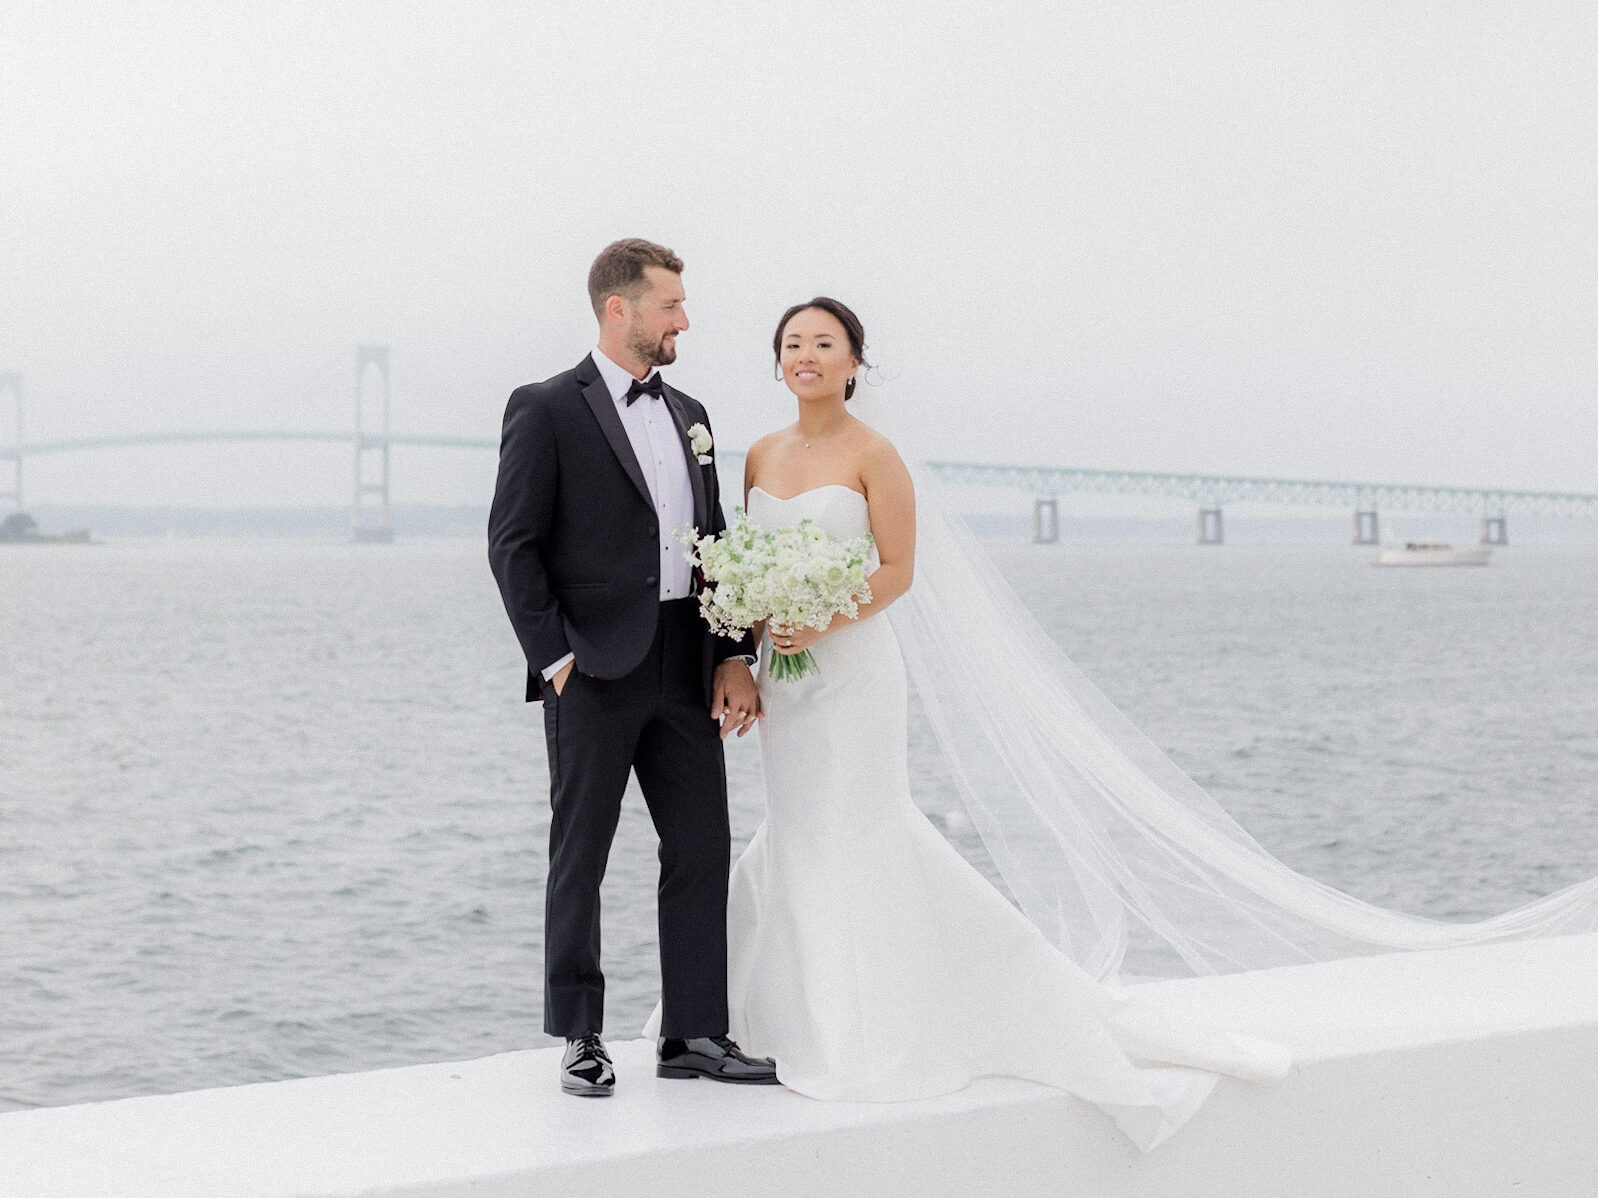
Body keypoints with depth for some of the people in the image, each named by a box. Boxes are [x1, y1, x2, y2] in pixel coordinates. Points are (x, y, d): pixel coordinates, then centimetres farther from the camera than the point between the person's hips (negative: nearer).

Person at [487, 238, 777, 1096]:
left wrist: (735, 656, 7)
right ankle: (580, 1040, 10)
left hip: (686, 672, 6)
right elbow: (513, 545, -8)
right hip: (595, 672, -6)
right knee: (579, 859, 3)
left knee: (703, 853, 6)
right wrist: (555, 657, -13)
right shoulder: (547, 410, -5)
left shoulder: (689, 415, 15)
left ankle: (695, 1035, 14)